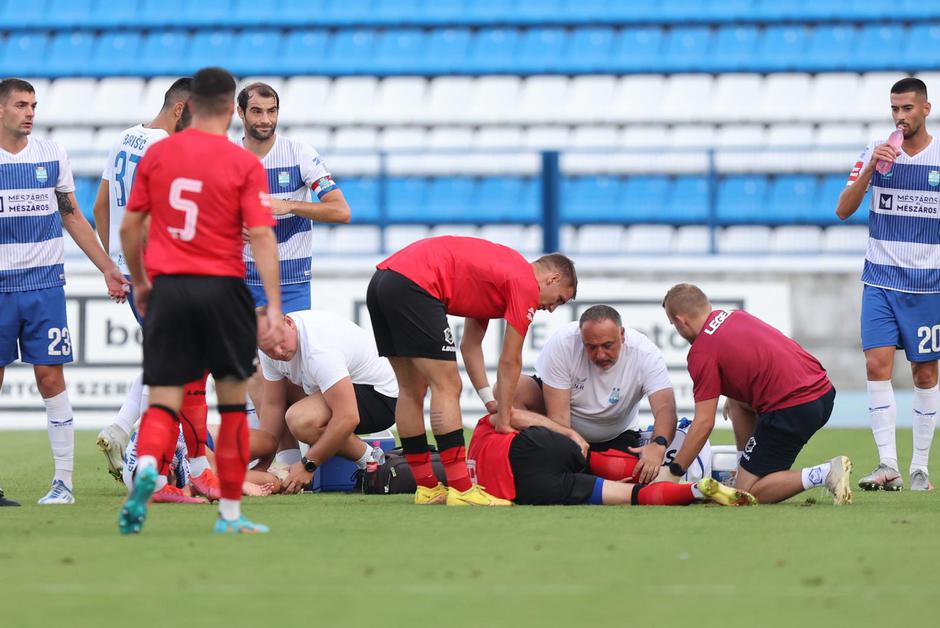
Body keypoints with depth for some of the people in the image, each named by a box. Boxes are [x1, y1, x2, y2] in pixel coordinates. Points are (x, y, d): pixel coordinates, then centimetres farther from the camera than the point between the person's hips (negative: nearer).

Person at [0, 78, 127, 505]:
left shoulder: (51, 156, 7)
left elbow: (73, 218, 16)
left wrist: (109, 270, 15)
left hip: (45, 285, 1)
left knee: (51, 379, -3)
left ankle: (64, 481, -1)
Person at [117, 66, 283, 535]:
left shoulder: (156, 155, 5)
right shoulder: (244, 164, -4)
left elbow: (129, 226, 9)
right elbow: (261, 236, -10)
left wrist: (139, 282, 23)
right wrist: (274, 307, -11)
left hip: (167, 288, 2)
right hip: (223, 287, -2)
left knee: (163, 402, 2)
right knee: (233, 400, 12)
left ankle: (147, 466, -29)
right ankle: (230, 513, 14)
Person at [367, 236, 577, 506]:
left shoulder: (499, 271, 28)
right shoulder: (526, 283, 1)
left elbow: (470, 345, 29)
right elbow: (510, 361, 3)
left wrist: (491, 401, 24)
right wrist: (503, 419, 11)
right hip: (414, 284, -10)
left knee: (412, 391, 15)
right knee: (447, 387, -7)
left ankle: (426, 488, 20)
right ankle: (460, 490, -11)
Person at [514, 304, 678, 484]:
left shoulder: (645, 353, -27)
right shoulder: (562, 343, -29)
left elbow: (665, 408, -38)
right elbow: (558, 415, -30)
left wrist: (658, 445, -59)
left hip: (615, 436, 1)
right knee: (515, 389, -28)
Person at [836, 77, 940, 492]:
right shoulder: (875, 153, 3)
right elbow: (843, 210, -3)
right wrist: (871, 168, -16)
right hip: (880, 281, 1)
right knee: (877, 365, -11)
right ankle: (888, 466, -12)